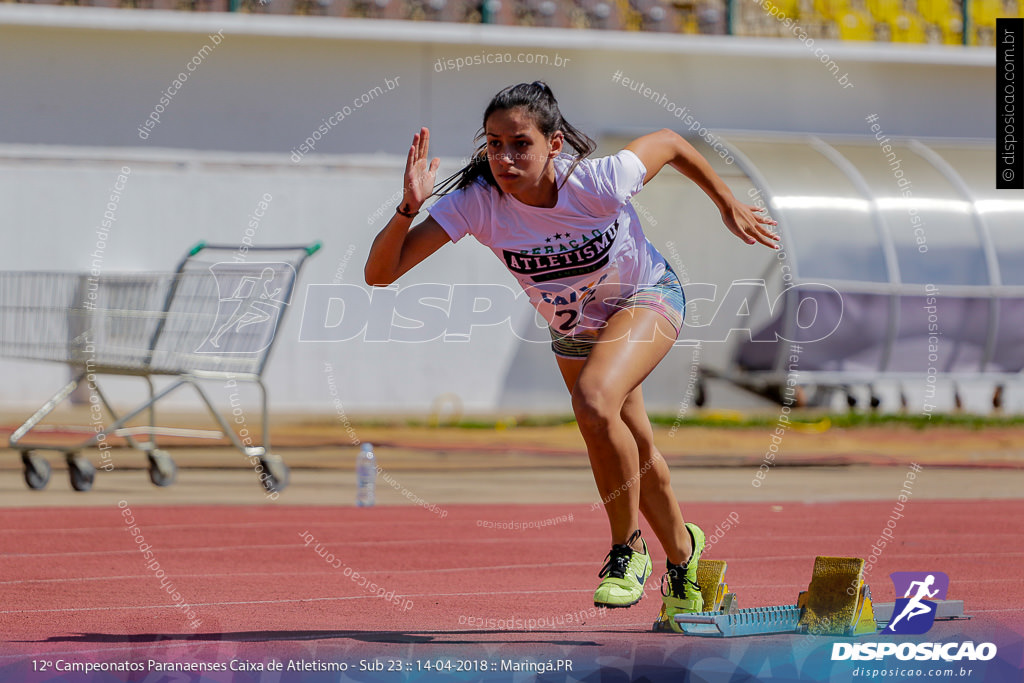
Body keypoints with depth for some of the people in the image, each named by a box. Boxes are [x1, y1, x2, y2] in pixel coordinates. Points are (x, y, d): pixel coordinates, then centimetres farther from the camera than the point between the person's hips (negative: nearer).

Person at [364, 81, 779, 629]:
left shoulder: (600, 182, -36)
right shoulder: (475, 202, -30)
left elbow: (670, 143, -14)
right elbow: (379, 273, -32)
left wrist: (730, 206, 0)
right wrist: (409, 208, -49)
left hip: (647, 298, -5)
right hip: (572, 328, 5)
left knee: (594, 401, -32)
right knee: (630, 451, 18)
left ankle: (628, 549, -12)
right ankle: (682, 553, 48)